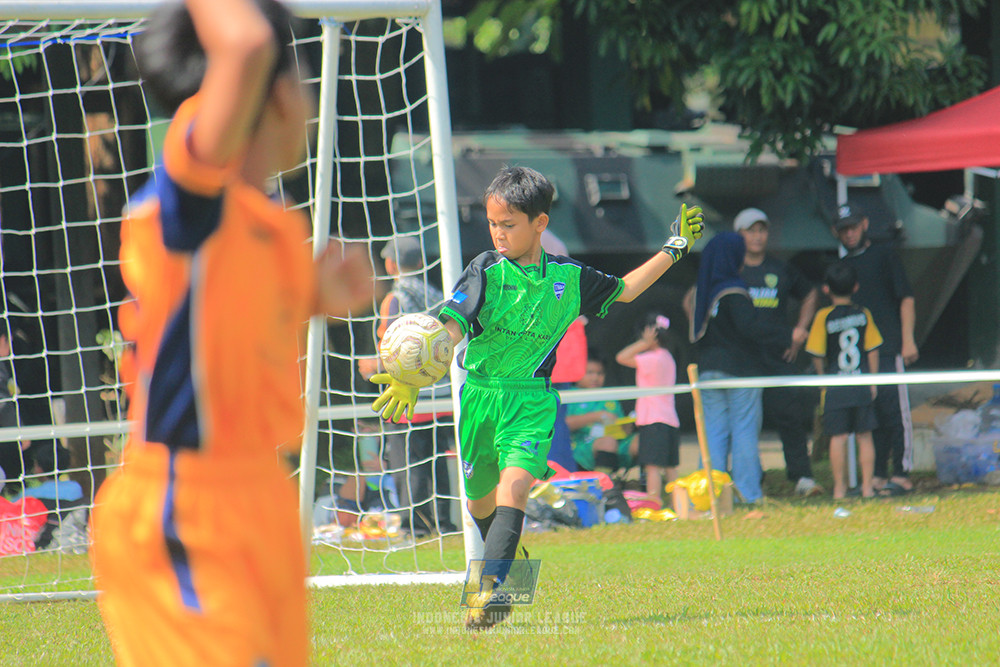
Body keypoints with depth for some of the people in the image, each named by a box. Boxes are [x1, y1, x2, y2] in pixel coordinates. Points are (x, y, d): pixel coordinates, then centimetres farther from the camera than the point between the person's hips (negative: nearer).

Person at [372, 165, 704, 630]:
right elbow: (451, 328, -18)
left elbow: (624, 290, 22)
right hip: (480, 394, 1)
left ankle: (491, 589, -33)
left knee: (514, 487, -24)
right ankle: (511, 558, 46)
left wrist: (674, 250, 18)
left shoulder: (569, 278, 3)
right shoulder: (486, 271, -7)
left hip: (533, 399, -1)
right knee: (479, 503, 15)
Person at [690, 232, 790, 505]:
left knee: (713, 431, 6)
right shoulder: (733, 291, -14)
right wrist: (783, 337, -15)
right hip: (739, 369, -6)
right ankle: (748, 493, -1)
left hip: (708, 368, 6)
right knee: (744, 430, -1)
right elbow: (750, 325, -23)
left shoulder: (703, 290, 9)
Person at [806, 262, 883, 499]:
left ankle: (840, 488, 1)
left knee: (838, 437, 0)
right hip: (862, 386, 2)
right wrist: (872, 381, 11)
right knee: (864, 436, 8)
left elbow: (817, 355, -6)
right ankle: (867, 486, 7)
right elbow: (873, 350, 3)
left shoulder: (824, 317, -7)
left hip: (835, 388, -2)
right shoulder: (863, 314, 1)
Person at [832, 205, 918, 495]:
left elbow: (906, 298, 3)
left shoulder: (884, 254, 7)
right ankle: (877, 475, 7)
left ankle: (901, 475, -7)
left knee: (893, 410, -8)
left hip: (888, 348, -5)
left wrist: (908, 340, -7)